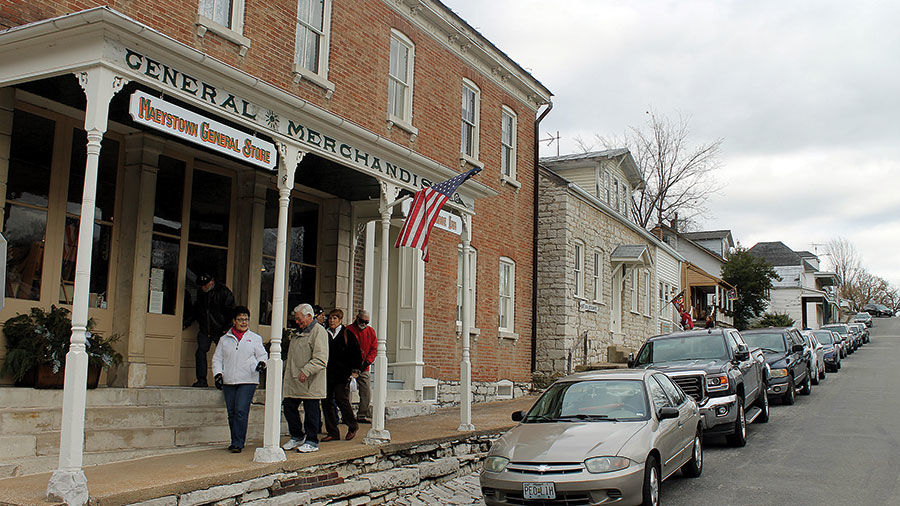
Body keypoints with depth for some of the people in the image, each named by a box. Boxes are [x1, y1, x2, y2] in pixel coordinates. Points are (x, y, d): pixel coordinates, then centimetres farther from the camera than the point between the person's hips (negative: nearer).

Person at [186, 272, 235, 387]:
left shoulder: (223, 292, -8)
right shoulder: (200, 293, 9)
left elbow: (231, 311, -7)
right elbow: (196, 310, 25)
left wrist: (227, 328, -12)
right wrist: (188, 322, 16)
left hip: (220, 330, -4)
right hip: (204, 331, 5)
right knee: (200, 353, -6)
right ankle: (201, 380, -2)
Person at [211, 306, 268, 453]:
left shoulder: (255, 338, 9)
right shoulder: (225, 339, 14)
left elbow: (262, 355, 10)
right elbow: (217, 358, 15)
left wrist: (261, 363, -12)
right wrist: (218, 373, 1)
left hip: (248, 381, -3)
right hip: (228, 381, 3)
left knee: (241, 411, -12)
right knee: (231, 413, 6)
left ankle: (237, 443, -9)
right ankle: (236, 441, 17)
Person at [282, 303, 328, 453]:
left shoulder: (319, 332, -11)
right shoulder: (297, 332, 19)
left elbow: (321, 359, -20)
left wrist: (306, 371, -28)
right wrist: (285, 366, 22)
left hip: (310, 384, -8)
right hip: (293, 381, 8)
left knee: (311, 411, -1)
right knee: (289, 407, 9)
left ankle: (312, 442, 11)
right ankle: (297, 437, 26)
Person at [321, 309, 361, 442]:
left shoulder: (347, 334, 0)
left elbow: (356, 353, 1)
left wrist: (355, 370, -6)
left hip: (342, 374, -5)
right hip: (327, 374, 5)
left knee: (341, 399, -10)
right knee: (327, 402, 2)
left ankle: (353, 426, 12)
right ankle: (332, 432, 11)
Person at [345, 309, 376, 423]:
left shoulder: (371, 331, 10)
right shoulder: (349, 330, -4)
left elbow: (374, 349, 9)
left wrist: (367, 362, -5)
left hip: (363, 368, 4)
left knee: (366, 392, 2)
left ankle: (362, 415, 11)